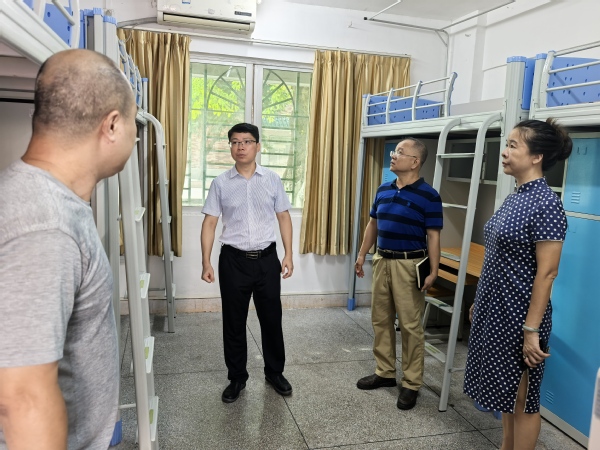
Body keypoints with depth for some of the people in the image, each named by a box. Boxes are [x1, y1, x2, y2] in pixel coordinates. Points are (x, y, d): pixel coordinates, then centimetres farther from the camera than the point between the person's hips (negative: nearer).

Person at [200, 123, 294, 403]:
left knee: (272, 319, 12)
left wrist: (288, 255, 0)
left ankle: (275, 372, 32)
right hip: (233, 260, 0)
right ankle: (236, 378, 28)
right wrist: (206, 262, -7)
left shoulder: (272, 179, 2)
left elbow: (283, 217, 5)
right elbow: (209, 223, -1)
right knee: (234, 323, 10)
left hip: (267, 259, 1)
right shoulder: (220, 183, -1)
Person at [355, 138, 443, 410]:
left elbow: (433, 236, -11)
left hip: (409, 264, -7)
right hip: (382, 260, 7)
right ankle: (385, 373, 28)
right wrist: (362, 254, 15)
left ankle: (411, 383, 14)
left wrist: (433, 272, -16)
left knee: (410, 325, 1)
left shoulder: (428, 196, -10)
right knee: (380, 320, 13)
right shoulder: (383, 190, 8)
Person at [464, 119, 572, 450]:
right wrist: (480, 302, 17)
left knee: (522, 398, 8)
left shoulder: (546, 203, -18)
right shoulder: (515, 197, 7)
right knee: (505, 390, 21)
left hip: (519, 317, -8)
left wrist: (532, 329, -20)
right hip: (496, 312, 8)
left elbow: (547, 273, -20)